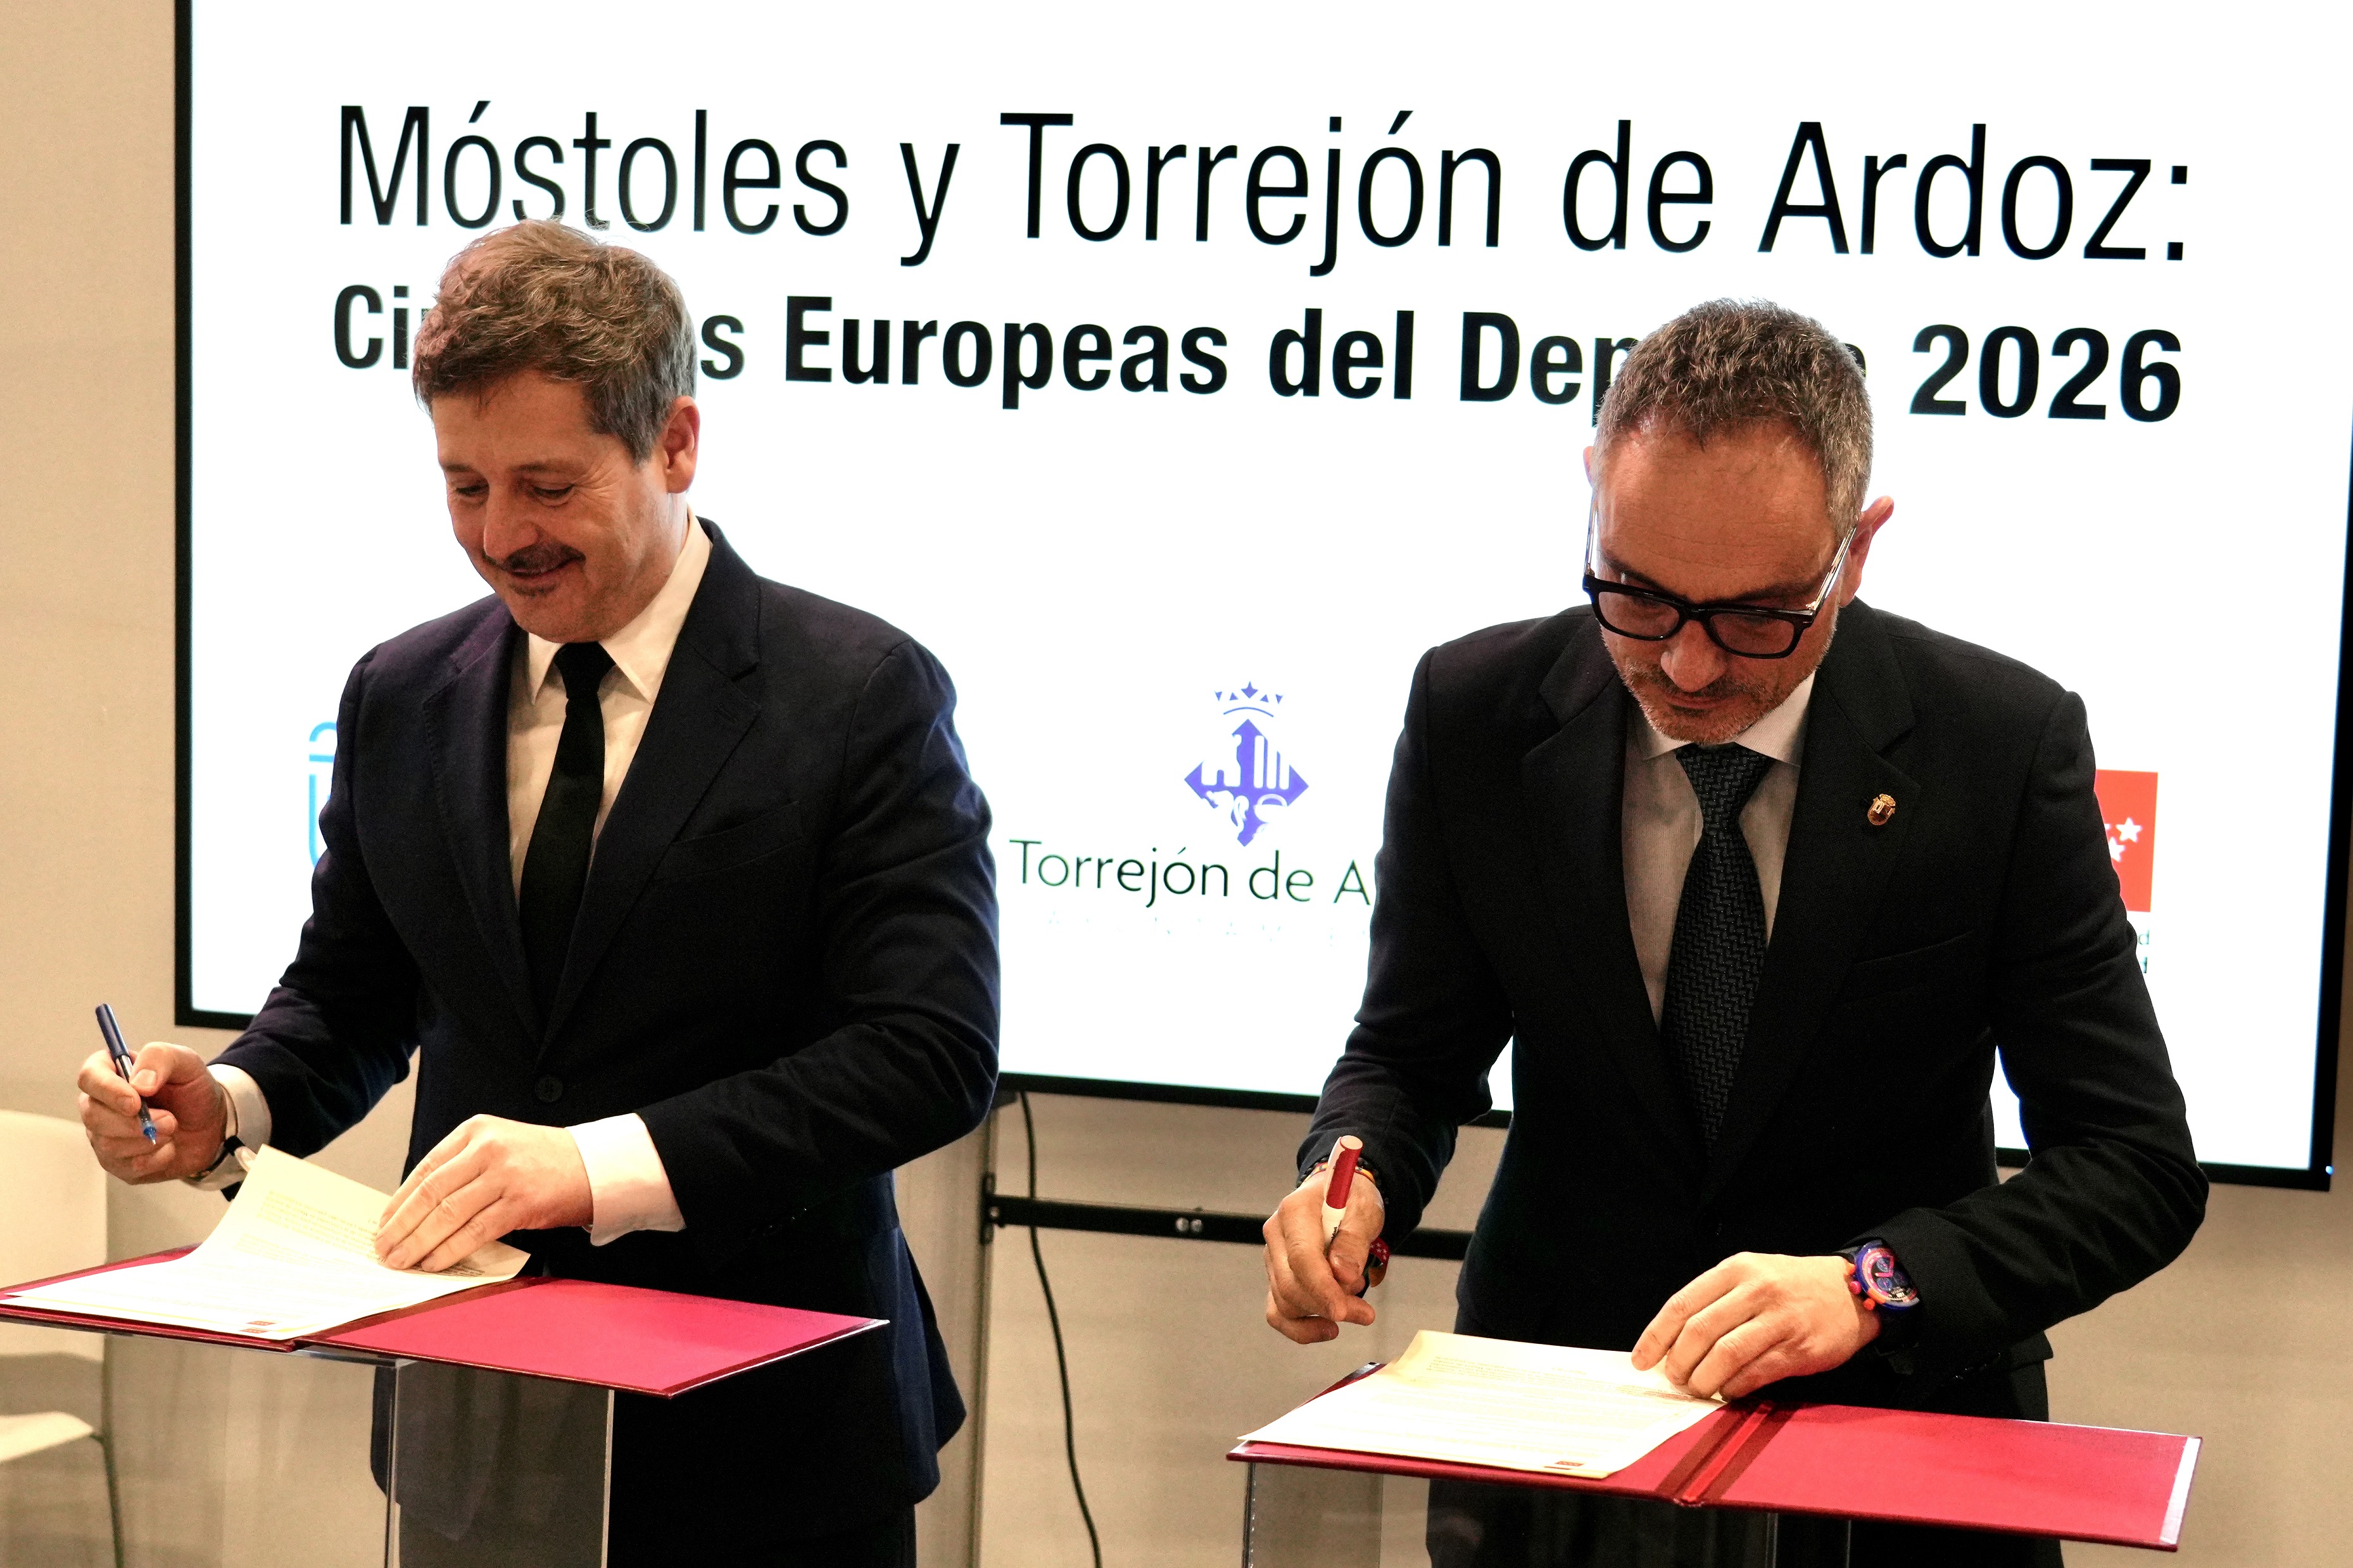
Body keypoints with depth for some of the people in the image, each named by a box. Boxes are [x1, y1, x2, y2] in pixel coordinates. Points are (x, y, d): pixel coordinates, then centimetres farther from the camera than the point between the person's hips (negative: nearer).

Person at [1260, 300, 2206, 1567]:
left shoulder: (2004, 741, -10)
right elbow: (1412, 1050, 7)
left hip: (1897, 1429, 0)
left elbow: (2139, 1166, -8)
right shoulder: (1474, 714, -5)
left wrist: (1873, 1282, -24)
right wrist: (1352, 1173, -16)